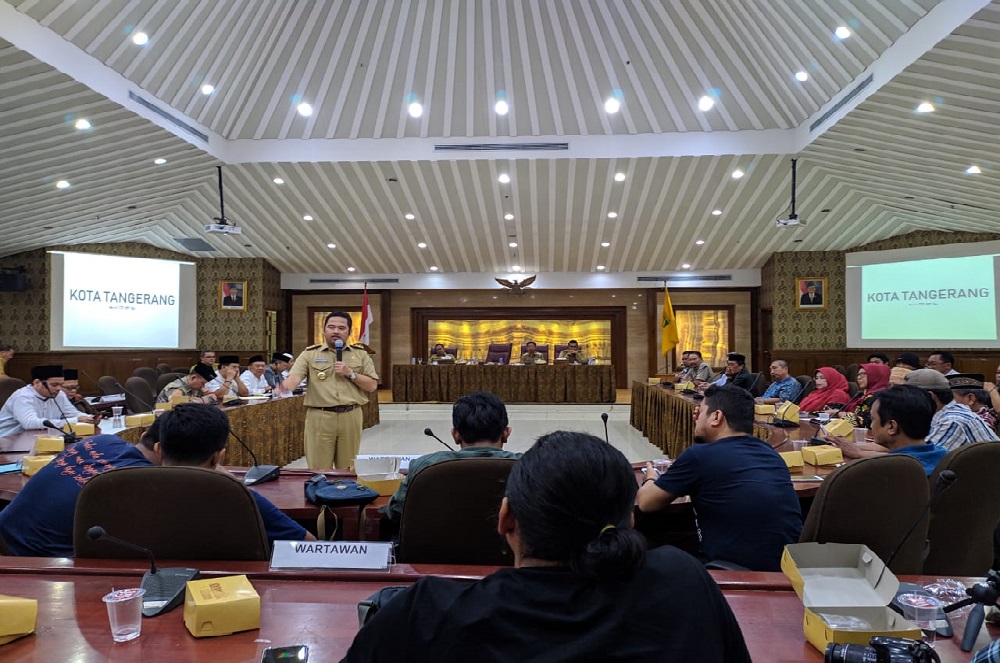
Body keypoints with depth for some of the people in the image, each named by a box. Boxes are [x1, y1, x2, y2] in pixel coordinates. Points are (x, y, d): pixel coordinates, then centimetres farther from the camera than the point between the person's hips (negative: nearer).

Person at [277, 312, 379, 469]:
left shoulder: (360, 354, 10)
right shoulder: (309, 354, 5)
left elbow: (372, 385, 6)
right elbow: (295, 376, -11)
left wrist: (350, 373, -7)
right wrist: (286, 386, -33)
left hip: (350, 417, 2)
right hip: (319, 417, -1)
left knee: (348, 471, 11)